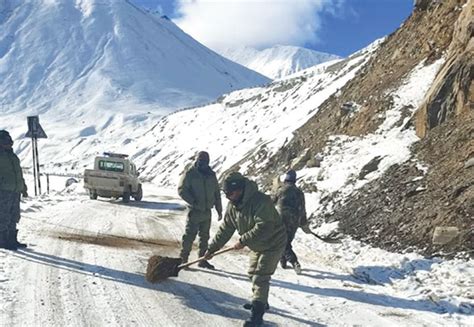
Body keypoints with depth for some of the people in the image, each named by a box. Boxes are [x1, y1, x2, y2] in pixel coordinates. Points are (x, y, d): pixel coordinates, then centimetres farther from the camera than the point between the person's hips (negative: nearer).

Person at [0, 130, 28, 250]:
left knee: (14, 217, 13)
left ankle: (12, 240, 21)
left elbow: (19, 173, 27)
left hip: (15, 191, 8)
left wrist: (23, 188, 28)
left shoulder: (12, 155, 20)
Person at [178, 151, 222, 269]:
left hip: (207, 211, 6)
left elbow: (217, 193, 14)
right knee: (189, 236, -6)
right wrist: (193, 202, -20)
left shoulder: (211, 175, 8)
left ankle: (203, 260, 22)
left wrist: (219, 210, 12)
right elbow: (181, 189, -12)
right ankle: (183, 259, 2)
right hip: (194, 211, -5)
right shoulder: (189, 173, -8)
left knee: (204, 237, 12)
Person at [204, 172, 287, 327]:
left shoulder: (260, 201, -32)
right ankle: (261, 301, 40)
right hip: (257, 245, 9)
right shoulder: (232, 206, -5)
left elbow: (263, 228, -38)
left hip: (273, 243, -9)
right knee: (253, 273, 20)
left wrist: (243, 241, -34)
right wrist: (211, 248, 0)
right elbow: (225, 229, 2)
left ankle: (257, 314, -10)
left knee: (260, 277, -13)